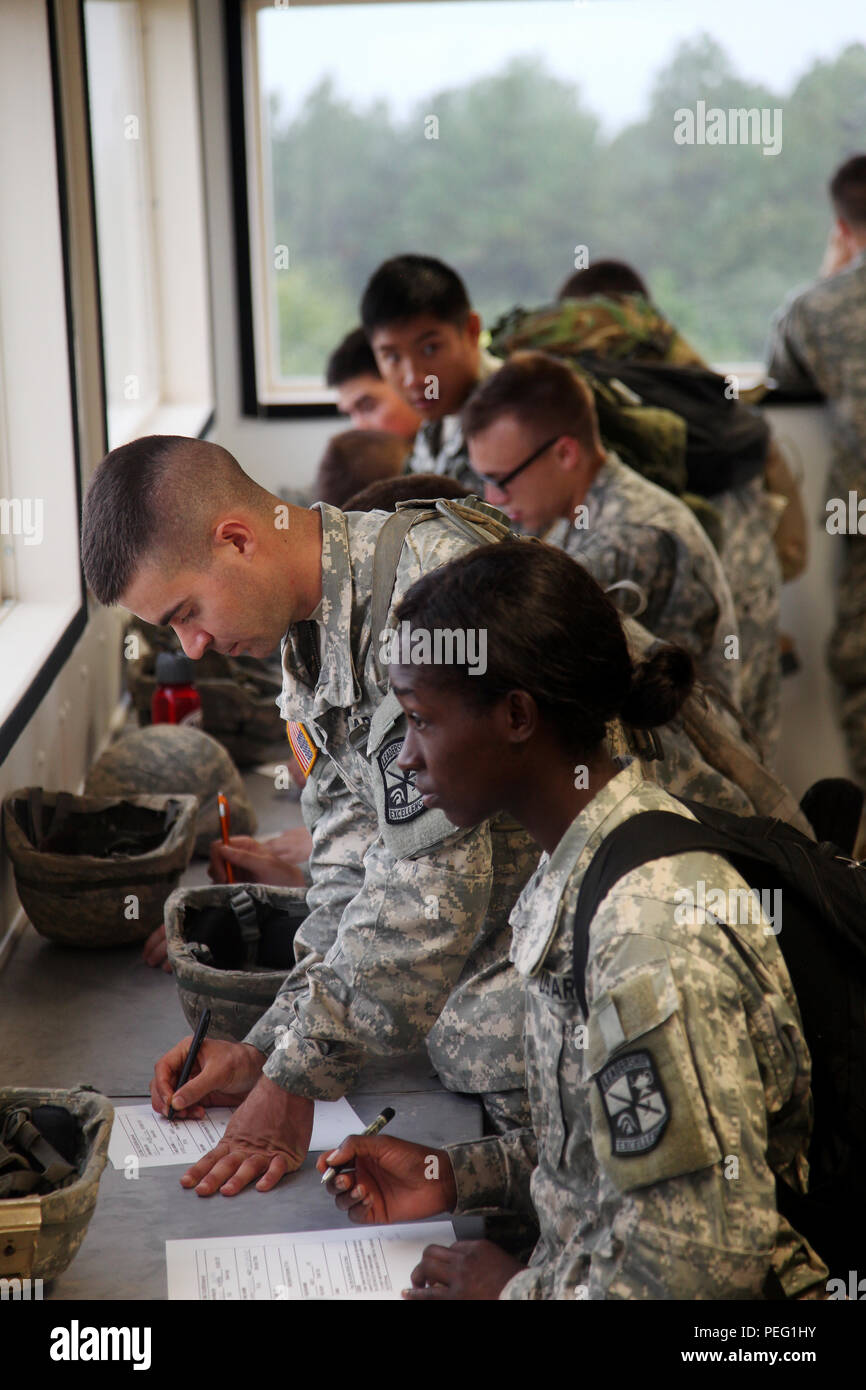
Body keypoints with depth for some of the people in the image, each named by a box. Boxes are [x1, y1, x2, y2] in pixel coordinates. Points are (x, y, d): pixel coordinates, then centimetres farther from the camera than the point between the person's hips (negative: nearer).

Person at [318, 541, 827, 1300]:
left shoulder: (653, 933, -26)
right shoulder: (580, 870, 3)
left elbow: (708, 1262, -25)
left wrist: (520, 1289, -12)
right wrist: (454, 1175, 4)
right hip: (587, 1271, 8)